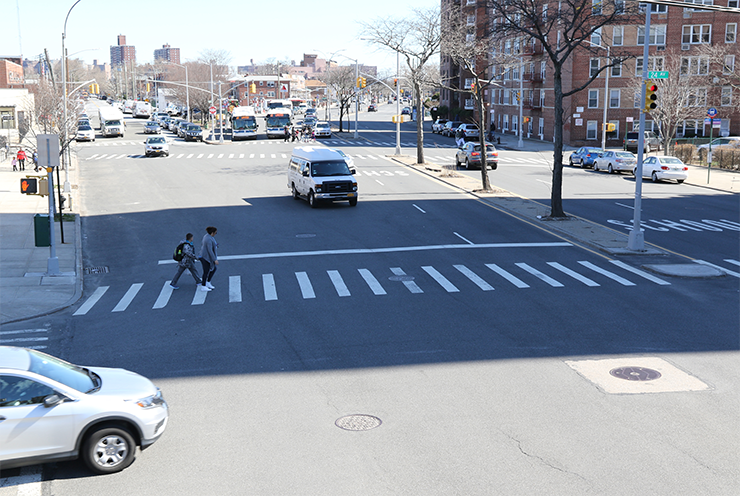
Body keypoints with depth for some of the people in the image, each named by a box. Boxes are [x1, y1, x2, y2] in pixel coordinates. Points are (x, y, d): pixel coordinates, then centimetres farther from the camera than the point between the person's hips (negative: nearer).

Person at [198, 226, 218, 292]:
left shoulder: (206, 236, 4)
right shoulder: (209, 240, -28)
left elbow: (202, 243, 18)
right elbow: (210, 251, -28)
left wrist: (202, 252, 30)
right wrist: (215, 260, -24)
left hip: (206, 256, 10)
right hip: (206, 258, -10)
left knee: (214, 268, 16)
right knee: (206, 272, 3)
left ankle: (207, 283, 25)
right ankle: (203, 287, 16)